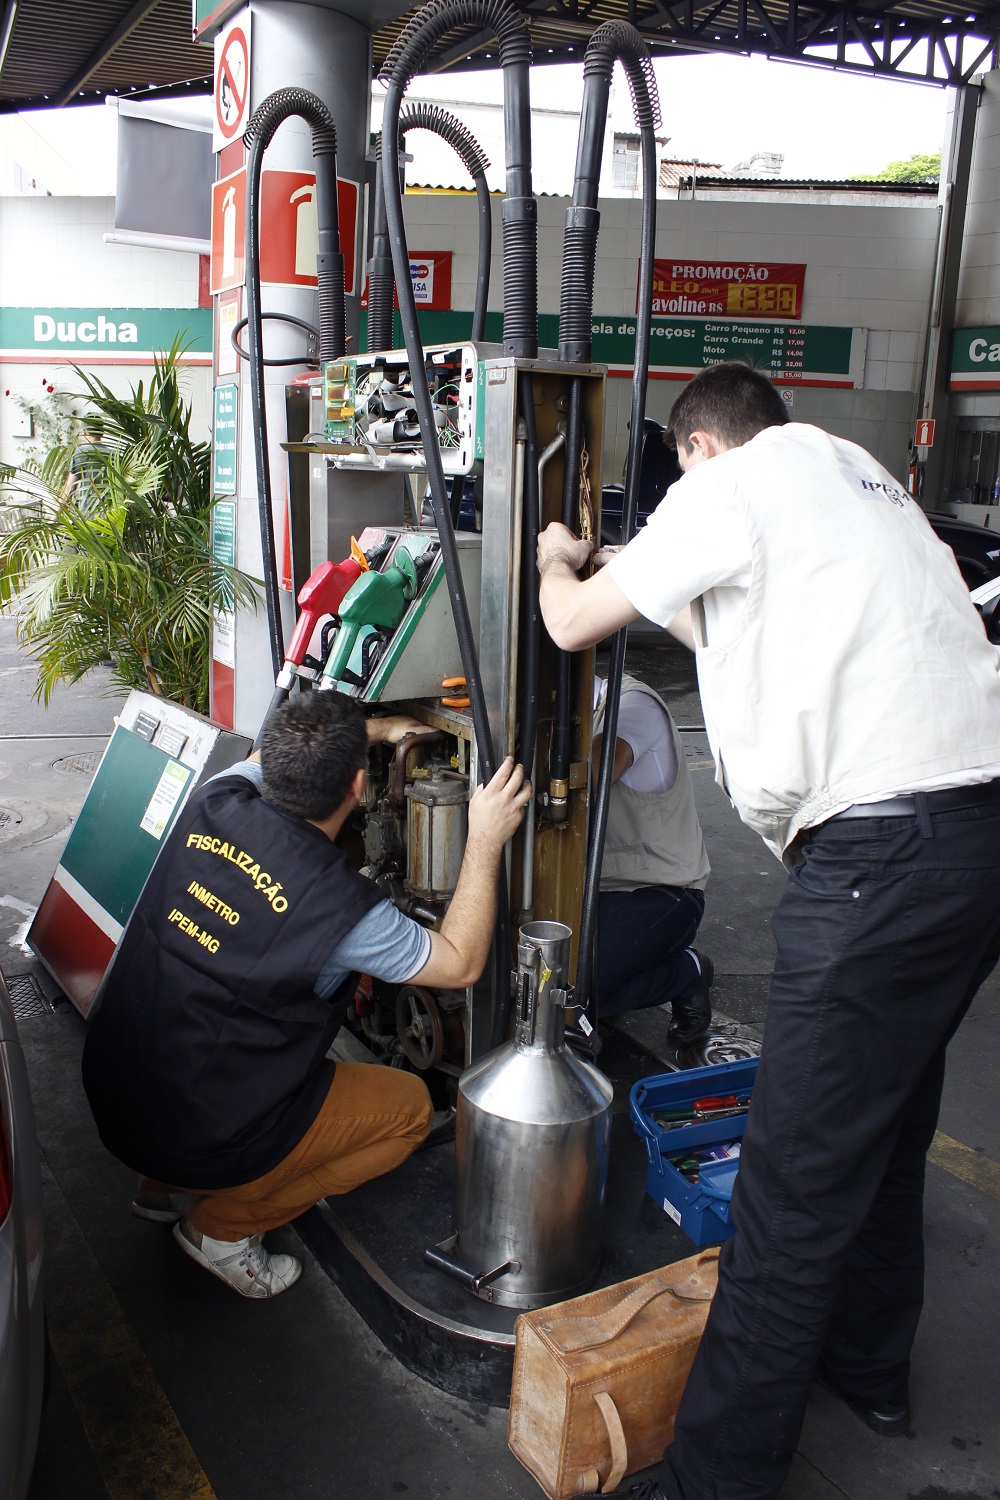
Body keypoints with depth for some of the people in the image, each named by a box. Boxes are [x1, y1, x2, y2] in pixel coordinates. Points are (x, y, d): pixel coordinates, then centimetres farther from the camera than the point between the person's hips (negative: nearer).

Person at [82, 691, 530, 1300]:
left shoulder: (215, 803, -10)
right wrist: (486, 839, -7)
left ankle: (168, 1187, 26)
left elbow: (271, 758, 16)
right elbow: (461, 963, -10)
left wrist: (378, 727, 23)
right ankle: (224, 1224, 9)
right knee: (409, 1106, 8)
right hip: (200, 1141, -7)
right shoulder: (340, 904, -27)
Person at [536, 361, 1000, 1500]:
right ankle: (868, 1366, 44)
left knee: (796, 1180, -3)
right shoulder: (860, 476, 24)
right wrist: (666, 597, 42)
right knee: (885, 1126, 24)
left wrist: (557, 560, 27)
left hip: (885, 845, -10)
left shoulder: (730, 484, -1)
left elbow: (573, 623, 5)